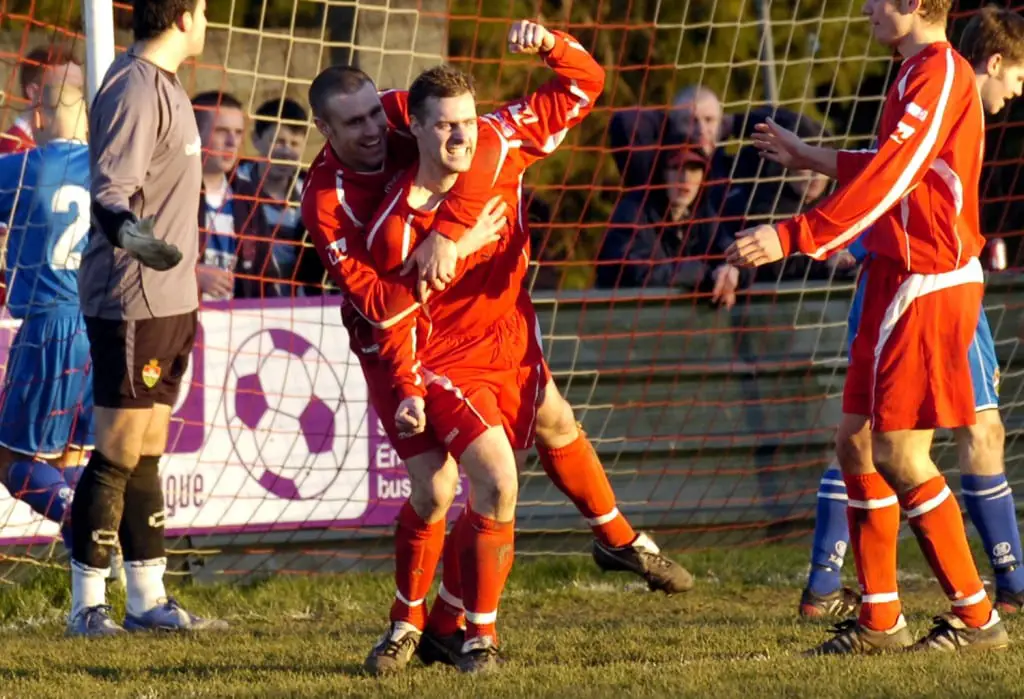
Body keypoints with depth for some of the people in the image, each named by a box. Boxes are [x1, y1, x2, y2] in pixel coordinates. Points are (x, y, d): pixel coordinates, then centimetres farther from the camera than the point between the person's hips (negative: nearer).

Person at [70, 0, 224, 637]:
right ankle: (87, 604, -1)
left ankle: (148, 600, 16)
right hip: (131, 302, -10)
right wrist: (132, 234, -44)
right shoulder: (134, 89, -15)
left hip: (167, 299, 10)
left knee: (148, 453, 12)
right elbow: (108, 191, -23)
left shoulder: (163, 86, 15)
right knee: (119, 453, -6)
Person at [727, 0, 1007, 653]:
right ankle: (880, 619, 14)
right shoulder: (920, 73, 16)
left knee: (899, 452, -9)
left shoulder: (939, 75, -15)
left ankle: (976, 617, -3)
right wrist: (821, 160, 35)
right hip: (900, 280, 10)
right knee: (858, 442, 10)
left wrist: (792, 237, -28)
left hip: (928, 283, -10)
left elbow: (885, 182, -23)